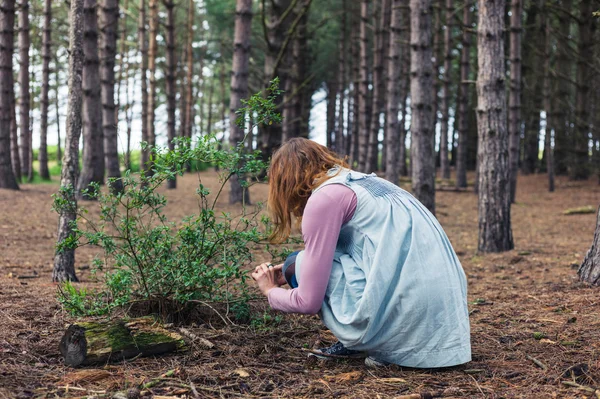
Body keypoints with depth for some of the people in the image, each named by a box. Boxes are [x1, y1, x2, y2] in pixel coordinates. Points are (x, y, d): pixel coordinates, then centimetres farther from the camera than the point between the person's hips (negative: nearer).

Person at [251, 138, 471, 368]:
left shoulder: (323, 197, -5)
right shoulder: (361, 181, 20)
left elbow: (308, 302, -2)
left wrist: (271, 291, 18)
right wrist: (289, 274, 38)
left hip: (404, 312, -9)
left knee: (298, 265, 7)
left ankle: (378, 346, 4)